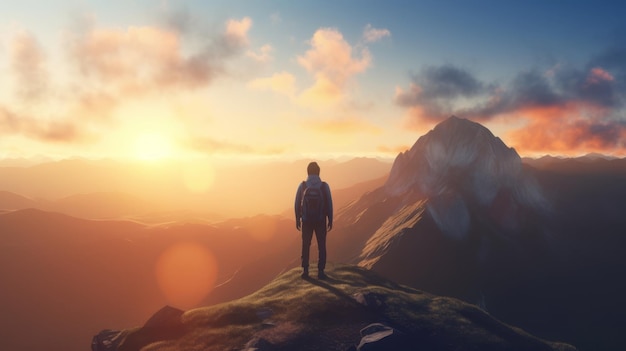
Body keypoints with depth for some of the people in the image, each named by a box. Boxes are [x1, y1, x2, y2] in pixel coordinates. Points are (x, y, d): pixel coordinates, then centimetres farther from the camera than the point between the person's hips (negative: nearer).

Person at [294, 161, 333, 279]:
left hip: (306, 221, 1)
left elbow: (297, 204, -3)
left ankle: (305, 271, 12)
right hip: (321, 221, -1)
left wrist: (297, 219, 8)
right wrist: (330, 220, 5)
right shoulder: (324, 186, -6)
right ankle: (320, 271, 6)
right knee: (321, 246, 8)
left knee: (306, 245, 12)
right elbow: (329, 204, -4)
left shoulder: (302, 186, -5)